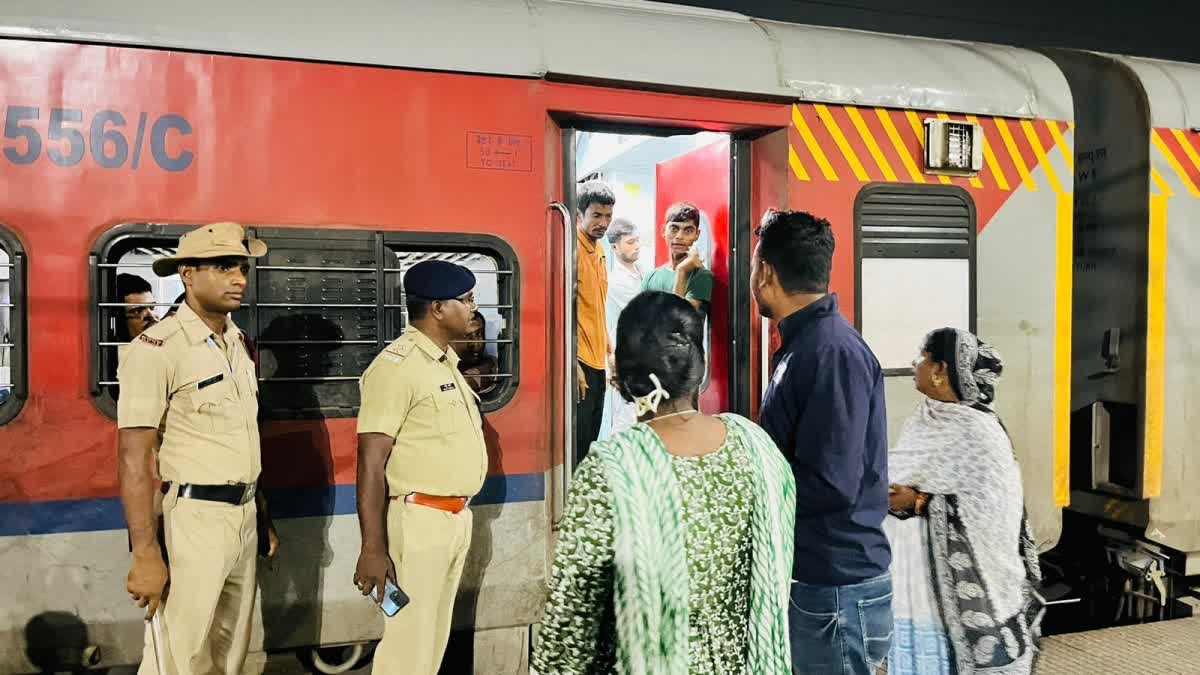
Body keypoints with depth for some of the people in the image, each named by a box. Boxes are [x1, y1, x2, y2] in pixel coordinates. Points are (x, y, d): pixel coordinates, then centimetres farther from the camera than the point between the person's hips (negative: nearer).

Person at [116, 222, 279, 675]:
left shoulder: (238, 342, 10)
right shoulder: (157, 348, -14)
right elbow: (134, 460, -17)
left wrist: (262, 518, 15)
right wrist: (145, 555, -21)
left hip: (243, 516, 8)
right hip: (192, 519, -7)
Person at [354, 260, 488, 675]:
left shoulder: (446, 362, 13)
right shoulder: (397, 365, -15)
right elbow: (371, 464, -19)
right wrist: (373, 548, -21)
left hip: (456, 517, 9)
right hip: (419, 520, -9)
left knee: (435, 638, 17)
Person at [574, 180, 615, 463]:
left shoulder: (599, 251, 14)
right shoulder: (572, 248, -12)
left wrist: (609, 350, 20)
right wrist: (573, 364, -22)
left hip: (597, 361, 9)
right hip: (578, 361, -9)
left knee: (591, 440, 13)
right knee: (577, 443, -5)